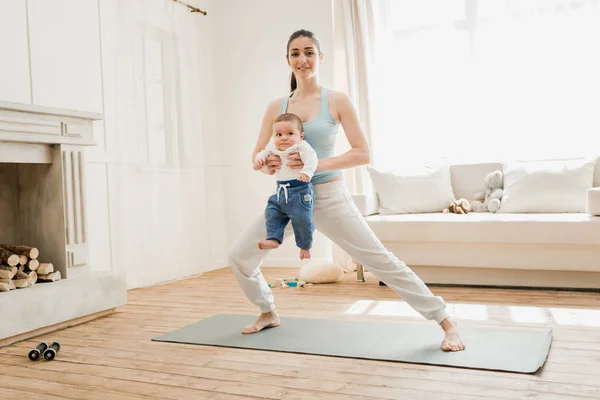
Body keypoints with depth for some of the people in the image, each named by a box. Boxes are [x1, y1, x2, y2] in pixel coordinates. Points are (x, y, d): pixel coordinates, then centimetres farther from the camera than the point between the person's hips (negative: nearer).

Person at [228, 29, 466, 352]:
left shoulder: (337, 101, -5)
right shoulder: (276, 107, 5)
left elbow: (363, 153, -10)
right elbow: (257, 154, 8)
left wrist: (317, 164, -23)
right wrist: (266, 164, -17)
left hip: (329, 197, -4)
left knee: (380, 260, -9)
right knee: (239, 255, 4)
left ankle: (446, 323, 2)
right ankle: (268, 313, 30)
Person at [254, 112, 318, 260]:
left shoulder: (301, 146, -13)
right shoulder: (273, 147, 7)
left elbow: (311, 158, -28)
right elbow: (264, 153, 23)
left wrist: (307, 172, -46)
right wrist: (259, 160, 1)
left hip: (300, 191, -7)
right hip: (281, 191, 7)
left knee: (302, 219, -6)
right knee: (271, 212, 4)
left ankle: (305, 246, 12)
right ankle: (273, 239, 13)